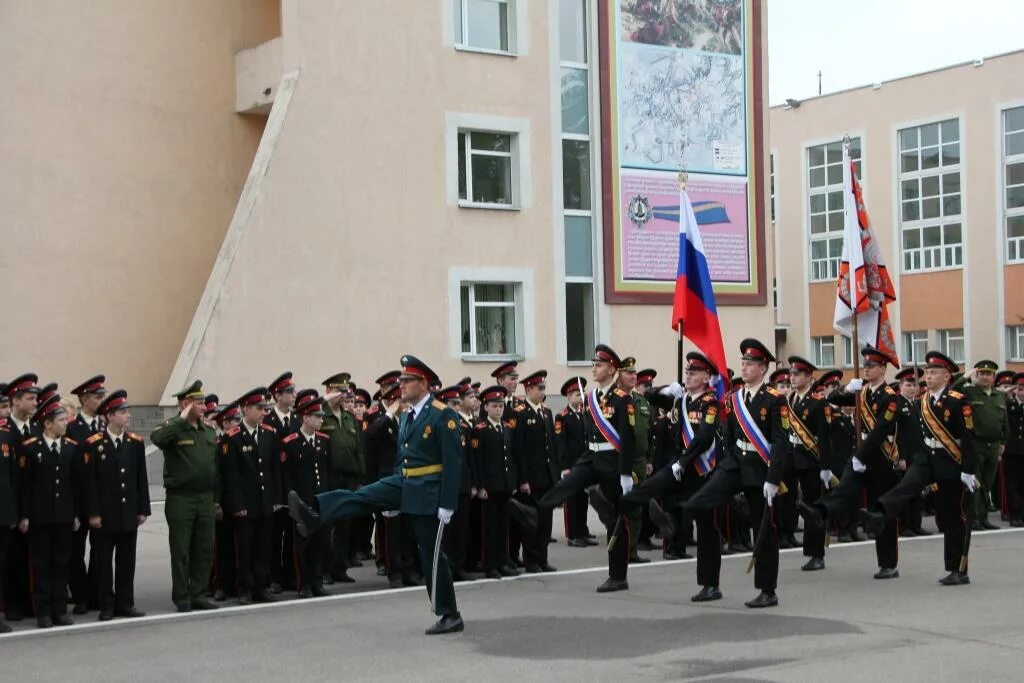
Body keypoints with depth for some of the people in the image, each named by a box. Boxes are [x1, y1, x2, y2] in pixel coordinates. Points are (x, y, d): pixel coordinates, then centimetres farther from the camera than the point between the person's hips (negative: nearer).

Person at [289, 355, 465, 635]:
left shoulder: (443, 415, -14)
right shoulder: (406, 416, 12)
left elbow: (453, 462, -17)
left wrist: (447, 504, -21)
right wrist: (395, 496, 21)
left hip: (428, 491, -8)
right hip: (403, 484, 8)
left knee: (431, 554, -2)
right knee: (362, 497, -11)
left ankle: (451, 616, 7)